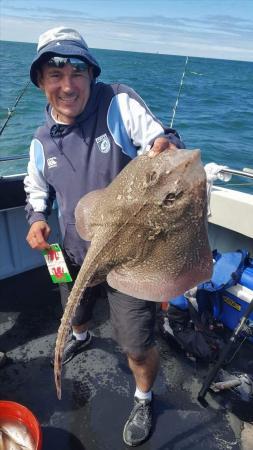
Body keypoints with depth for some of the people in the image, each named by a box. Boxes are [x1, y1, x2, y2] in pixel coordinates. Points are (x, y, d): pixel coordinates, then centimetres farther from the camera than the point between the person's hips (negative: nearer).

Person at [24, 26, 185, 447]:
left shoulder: (119, 104, -17)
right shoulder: (42, 140, -1)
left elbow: (162, 140, -18)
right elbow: (36, 187, 15)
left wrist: (167, 145, -42)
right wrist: (37, 217, -5)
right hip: (75, 254, 6)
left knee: (138, 347, 3)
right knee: (75, 313, 32)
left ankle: (143, 400, 40)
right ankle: (81, 337, 72)